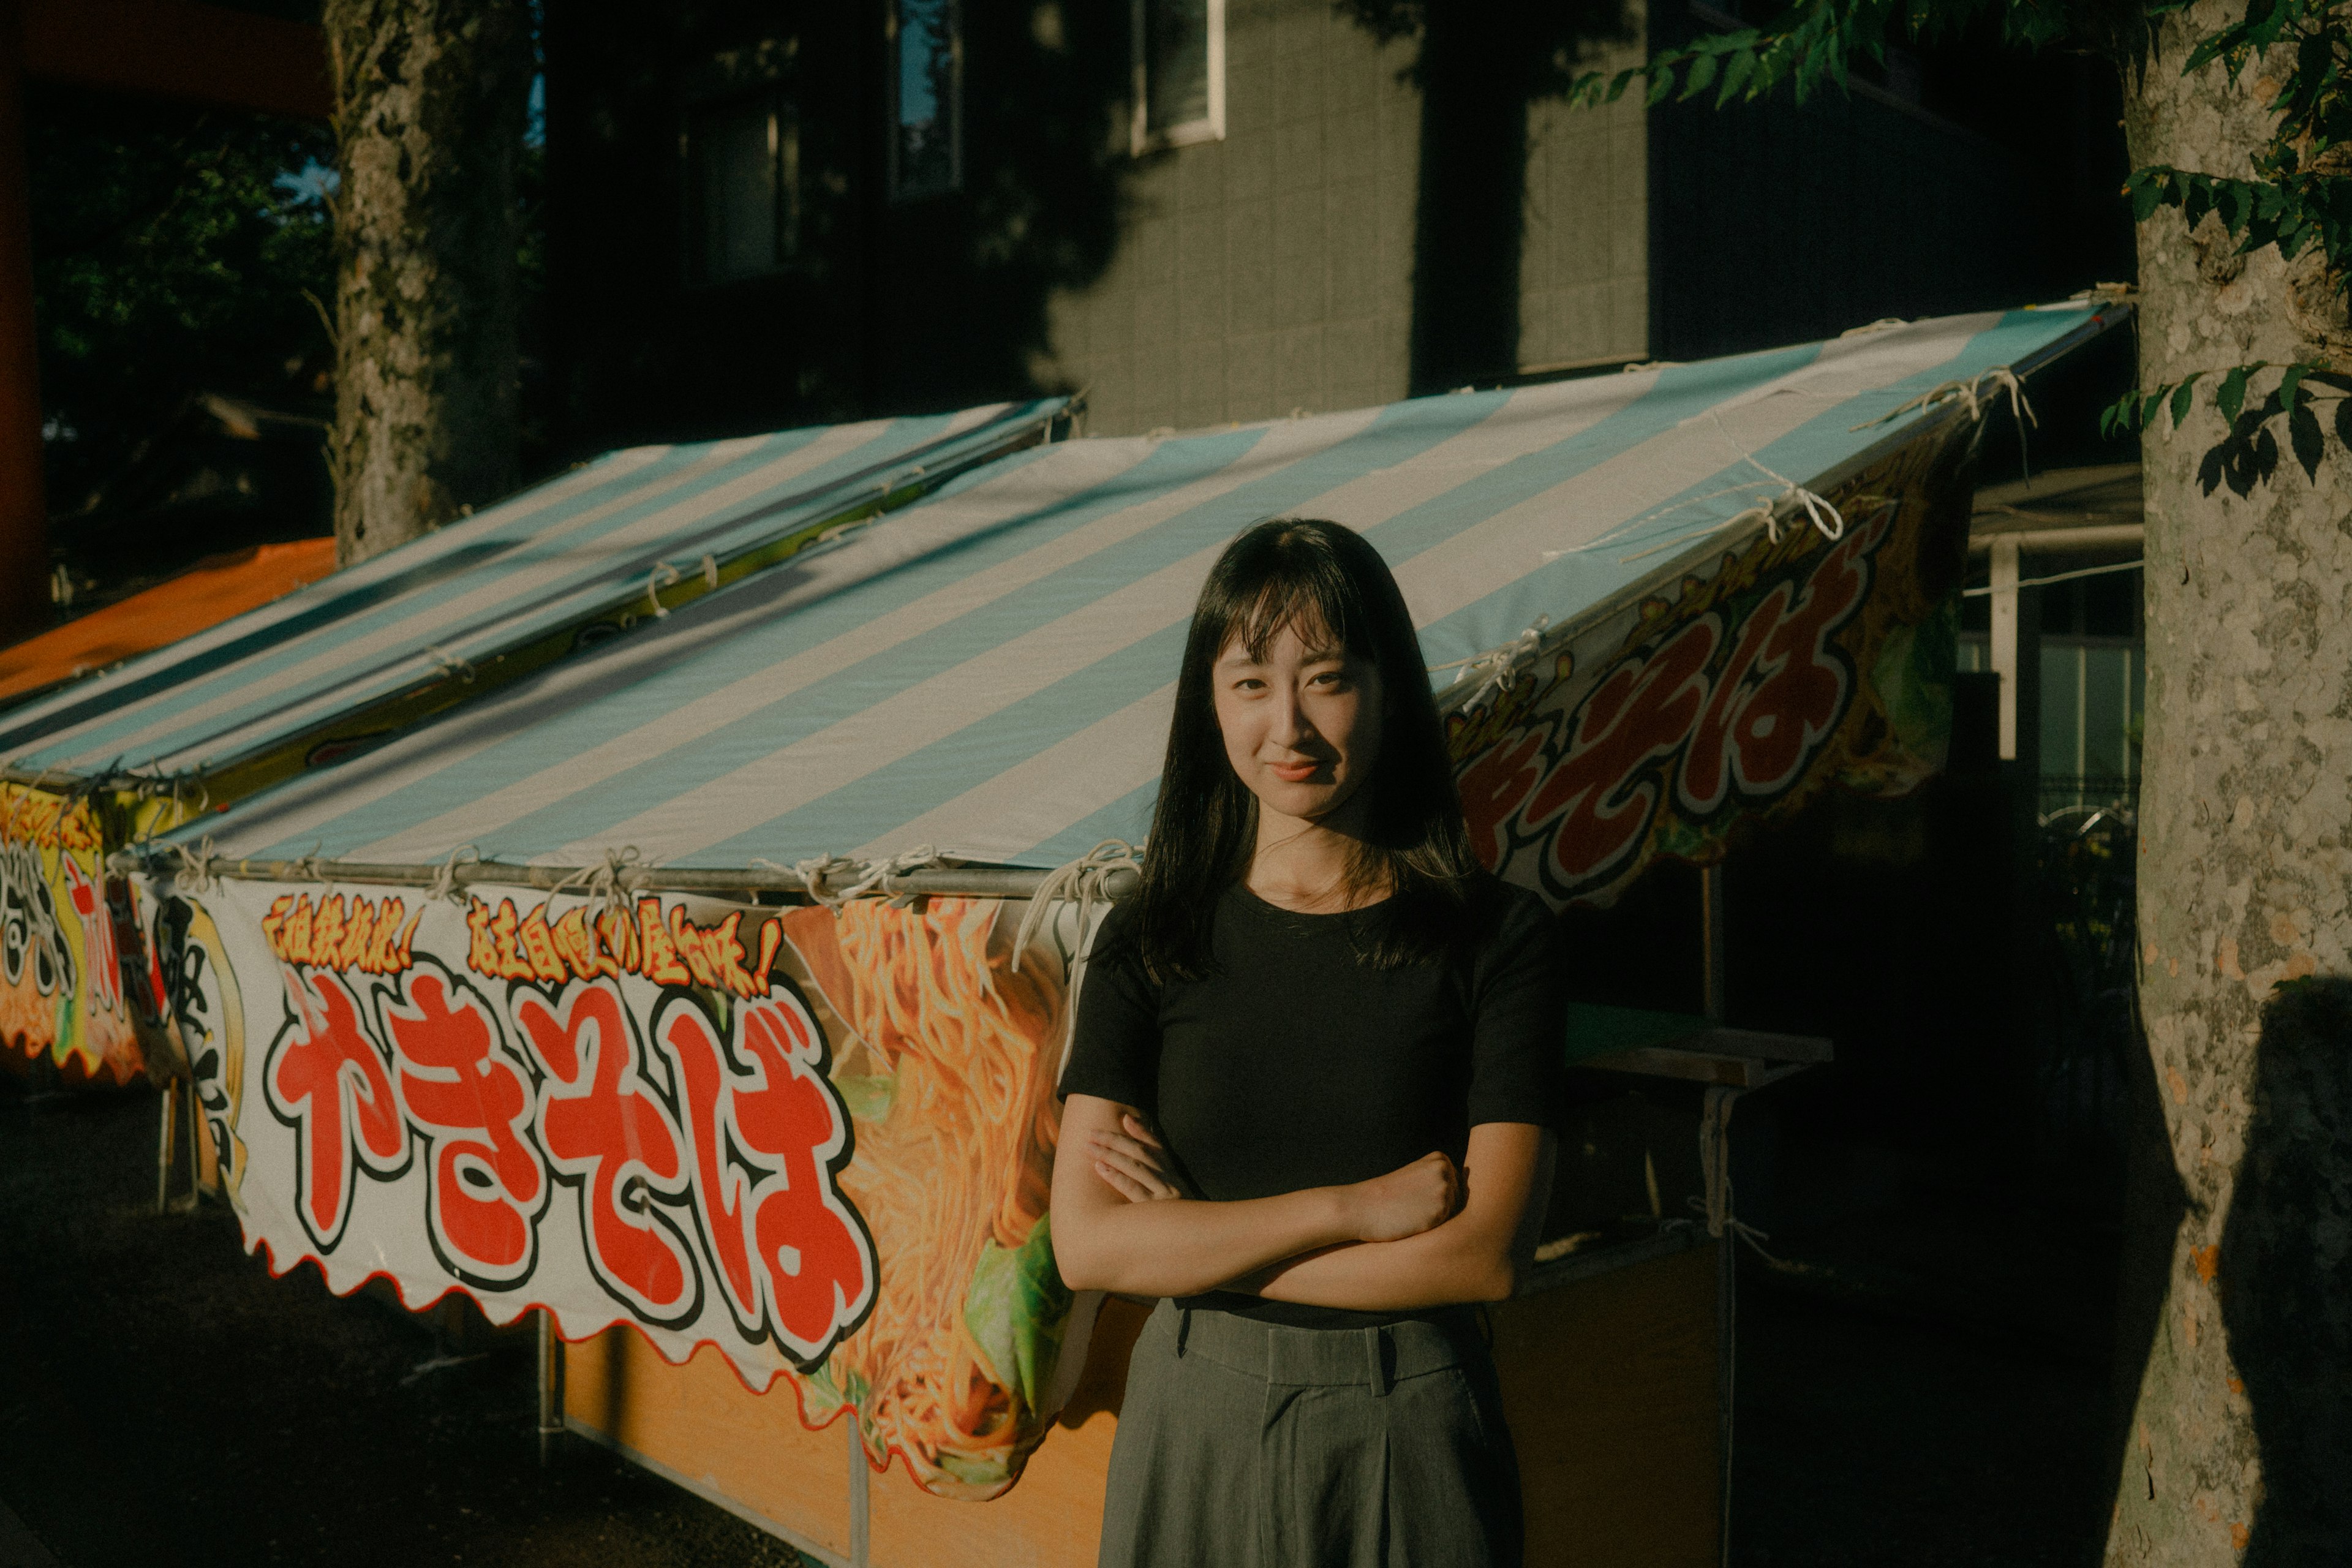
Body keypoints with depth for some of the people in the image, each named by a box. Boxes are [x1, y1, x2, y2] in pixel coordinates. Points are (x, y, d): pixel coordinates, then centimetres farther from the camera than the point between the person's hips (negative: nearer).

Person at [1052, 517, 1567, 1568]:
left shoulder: (1496, 938, -9)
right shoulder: (1152, 941, -4)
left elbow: (1485, 1253, -14)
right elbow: (1087, 1245, -10)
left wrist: (1194, 1247, -12)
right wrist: (1354, 1208, -16)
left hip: (1410, 1430, -1)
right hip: (1197, 1415, 2)